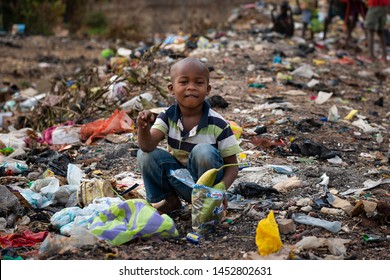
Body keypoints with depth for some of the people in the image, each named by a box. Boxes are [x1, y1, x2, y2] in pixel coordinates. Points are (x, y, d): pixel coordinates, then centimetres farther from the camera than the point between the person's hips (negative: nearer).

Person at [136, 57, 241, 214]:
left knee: (203, 151, -31)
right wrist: (143, 128, -45)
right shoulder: (167, 117, -8)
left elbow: (232, 166, -12)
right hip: (179, 182, 3)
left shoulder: (218, 124, -16)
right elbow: (148, 145, -23)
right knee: (145, 155, -17)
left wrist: (221, 187, -32)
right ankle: (168, 201, 3)